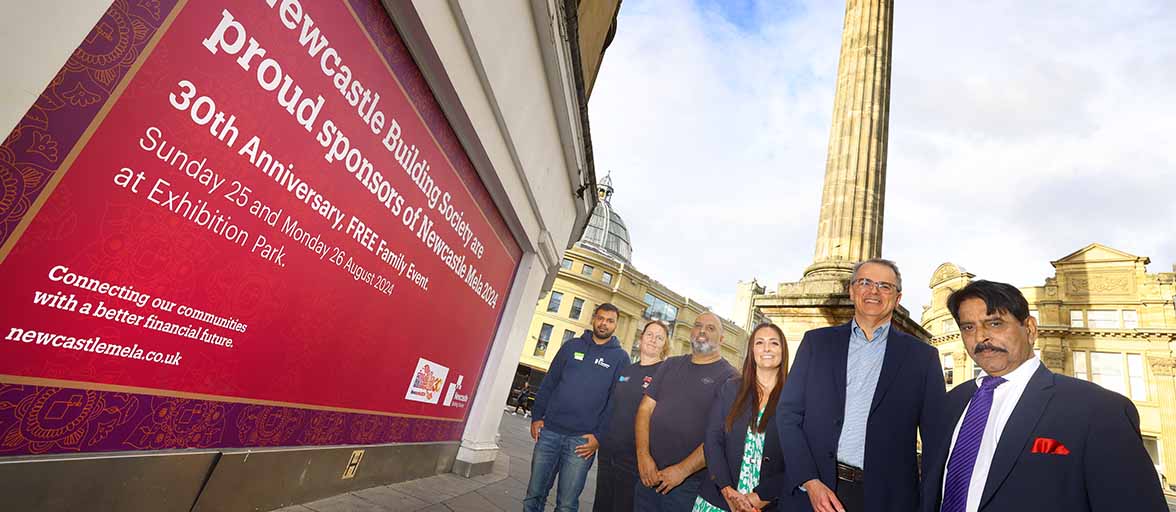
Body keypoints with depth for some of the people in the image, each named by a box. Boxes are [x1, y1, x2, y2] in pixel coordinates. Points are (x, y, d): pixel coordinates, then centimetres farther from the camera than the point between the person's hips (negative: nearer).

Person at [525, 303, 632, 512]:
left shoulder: (620, 357, 2)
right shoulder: (571, 346, 9)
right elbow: (548, 384, 9)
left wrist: (598, 436, -7)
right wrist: (536, 417, 1)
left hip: (582, 440, -2)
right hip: (549, 432, 2)